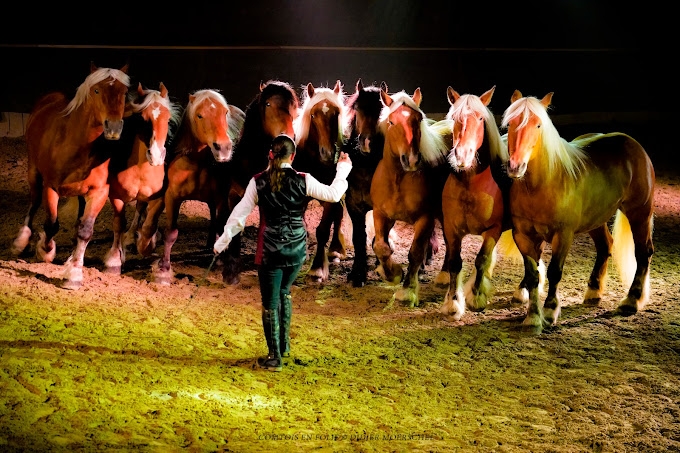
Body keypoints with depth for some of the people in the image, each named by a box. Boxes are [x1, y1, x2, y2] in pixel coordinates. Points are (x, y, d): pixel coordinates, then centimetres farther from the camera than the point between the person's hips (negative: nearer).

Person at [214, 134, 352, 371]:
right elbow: (333, 194, 0)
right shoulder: (303, 181, -8)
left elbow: (240, 213, -4)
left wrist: (224, 240, 7)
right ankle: (284, 344, 32)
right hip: (296, 249, 3)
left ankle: (275, 357, 12)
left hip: (270, 251, -2)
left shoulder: (258, 182, -8)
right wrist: (342, 170, 15)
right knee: (284, 292, 26)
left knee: (270, 302, 7)